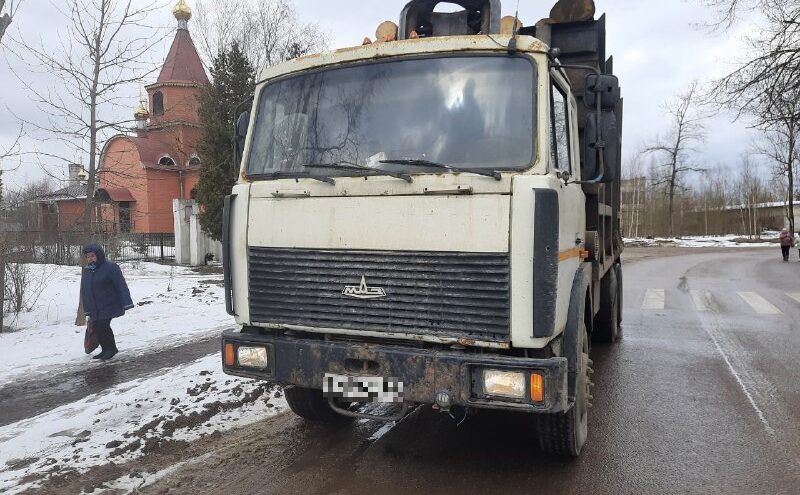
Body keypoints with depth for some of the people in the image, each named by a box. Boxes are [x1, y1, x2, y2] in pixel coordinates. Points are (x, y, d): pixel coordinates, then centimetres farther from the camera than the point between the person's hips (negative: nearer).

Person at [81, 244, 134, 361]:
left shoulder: (110, 268, -10)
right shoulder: (87, 271, 12)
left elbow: (121, 286, -15)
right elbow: (84, 292, 19)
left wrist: (126, 303, -21)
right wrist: (87, 310, 17)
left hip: (109, 306, -7)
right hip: (94, 309, 7)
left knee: (103, 326, -16)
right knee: (97, 328, 6)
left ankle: (111, 348, 4)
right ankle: (105, 350, 22)